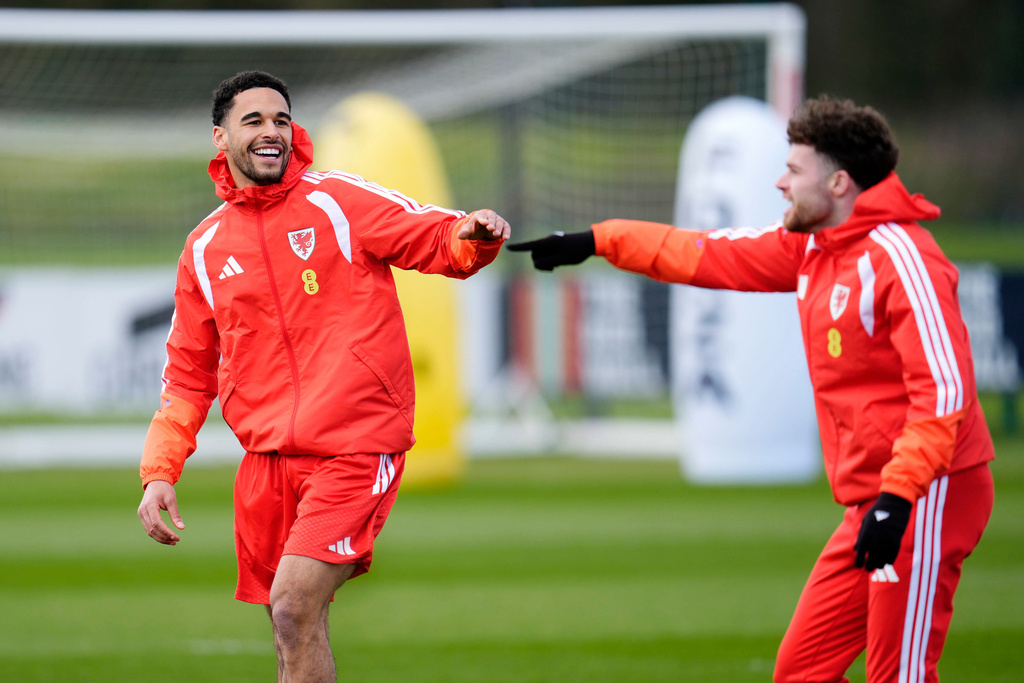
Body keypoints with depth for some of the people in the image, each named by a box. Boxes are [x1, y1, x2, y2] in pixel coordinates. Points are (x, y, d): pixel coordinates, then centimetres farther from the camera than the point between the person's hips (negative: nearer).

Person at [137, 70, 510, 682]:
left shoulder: (338, 201, 0)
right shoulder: (206, 249, 12)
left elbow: (437, 239, -6)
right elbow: (190, 374, 18)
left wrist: (473, 237, -30)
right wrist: (160, 472, 6)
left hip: (355, 448, -5)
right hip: (267, 464, 5)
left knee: (294, 609, -19)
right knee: (291, 633, 8)